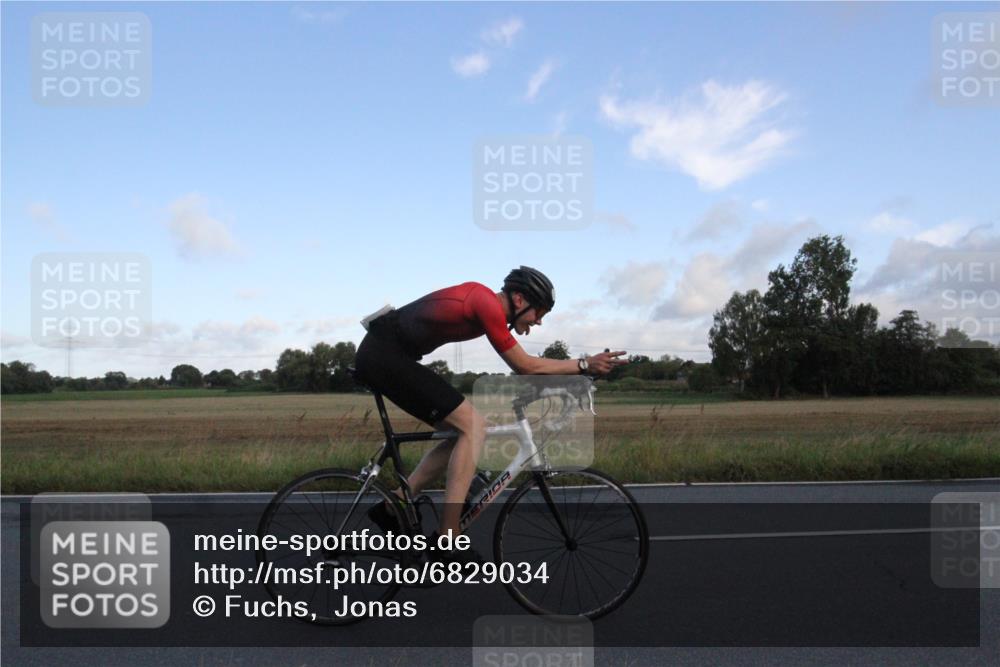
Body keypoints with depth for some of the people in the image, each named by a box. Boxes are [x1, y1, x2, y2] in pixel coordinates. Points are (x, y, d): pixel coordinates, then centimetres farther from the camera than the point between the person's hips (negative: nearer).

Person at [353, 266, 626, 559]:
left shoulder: (485, 301, 11)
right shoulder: (488, 304, -17)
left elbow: (523, 365, 19)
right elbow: (525, 366, -10)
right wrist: (585, 364, -4)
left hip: (381, 356, 10)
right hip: (386, 355, -10)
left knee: (465, 430, 10)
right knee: (473, 426, -13)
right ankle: (447, 542, -14)